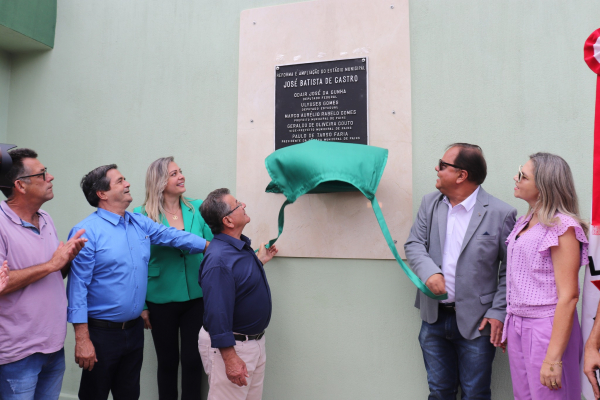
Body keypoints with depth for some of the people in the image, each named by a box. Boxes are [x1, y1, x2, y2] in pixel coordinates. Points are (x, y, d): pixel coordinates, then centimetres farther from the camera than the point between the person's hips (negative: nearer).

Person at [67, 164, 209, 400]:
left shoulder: (140, 223, 5)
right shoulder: (87, 231, -15)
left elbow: (174, 236, 7)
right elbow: (77, 286, -16)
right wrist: (82, 339, -18)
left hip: (134, 328, 6)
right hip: (102, 332, -6)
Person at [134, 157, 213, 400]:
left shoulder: (198, 208, -1)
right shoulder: (143, 216, -7)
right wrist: (142, 305, -4)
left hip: (197, 298, 2)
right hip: (162, 302, -1)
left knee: (192, 360, 9)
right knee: (167, 361, 14)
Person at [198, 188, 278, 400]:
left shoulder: (242, 246, 3)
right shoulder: (219, 258, -27)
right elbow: (217, 313, -27)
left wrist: (259, 261, 17)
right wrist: (230, 359, -24)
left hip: (255, 342, 9)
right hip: (230, 346, -9)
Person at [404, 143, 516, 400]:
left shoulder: (500, 213, -10)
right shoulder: (430, 203, 3)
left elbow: (510, 269, -7)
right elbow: (414, 244, -1)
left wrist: (498, 312, -12)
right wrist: (429, 272, -19)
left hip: (475, 321, -4)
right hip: (434, 318, 4)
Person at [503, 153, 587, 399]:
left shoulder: (562, 226, -15)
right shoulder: (524, 222, 9)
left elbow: (568, 296, -19)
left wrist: (553, 359, -20)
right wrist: (508, 327, 13)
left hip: (546, 329, -7)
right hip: (517, 326, 7)